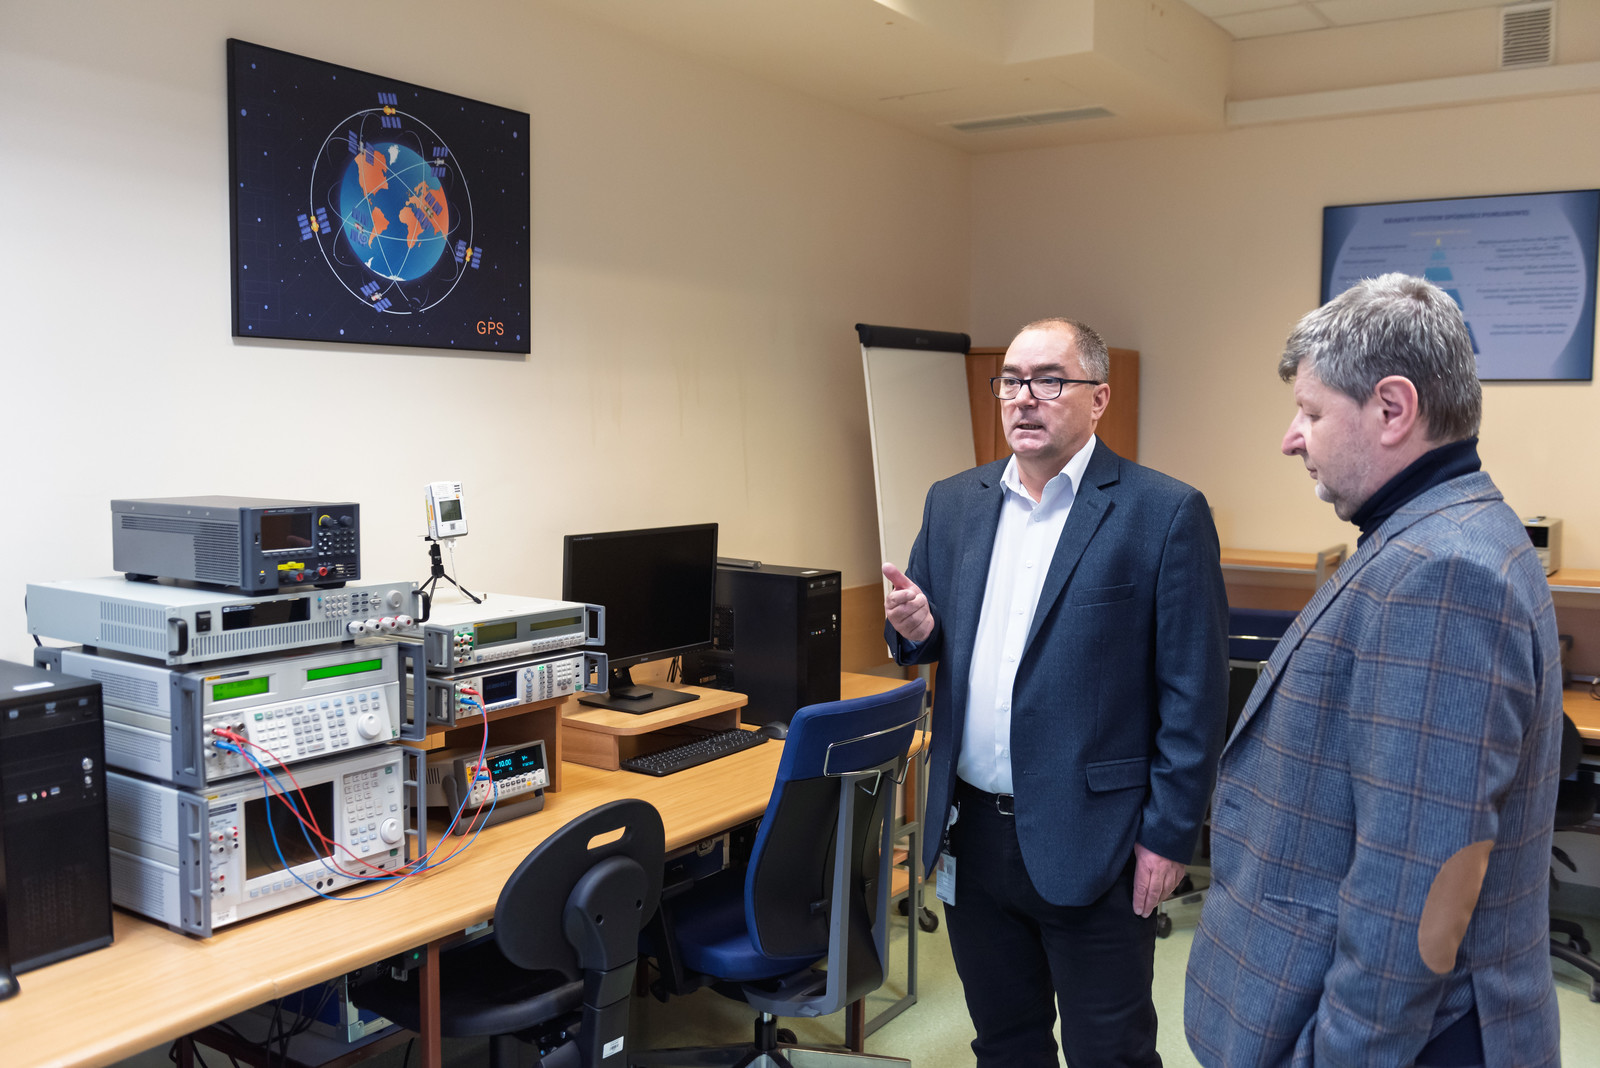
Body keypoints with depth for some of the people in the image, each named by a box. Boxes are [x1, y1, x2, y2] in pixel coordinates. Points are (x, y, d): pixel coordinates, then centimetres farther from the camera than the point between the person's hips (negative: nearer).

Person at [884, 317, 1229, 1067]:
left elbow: (1194, 693, -10)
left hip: (1091, 844, -5)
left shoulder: (1164, 513, -10)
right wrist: (915, 628, -8)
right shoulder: (953, 503, 6)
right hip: (973, 832, 5)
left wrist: (1170, 834, -11)